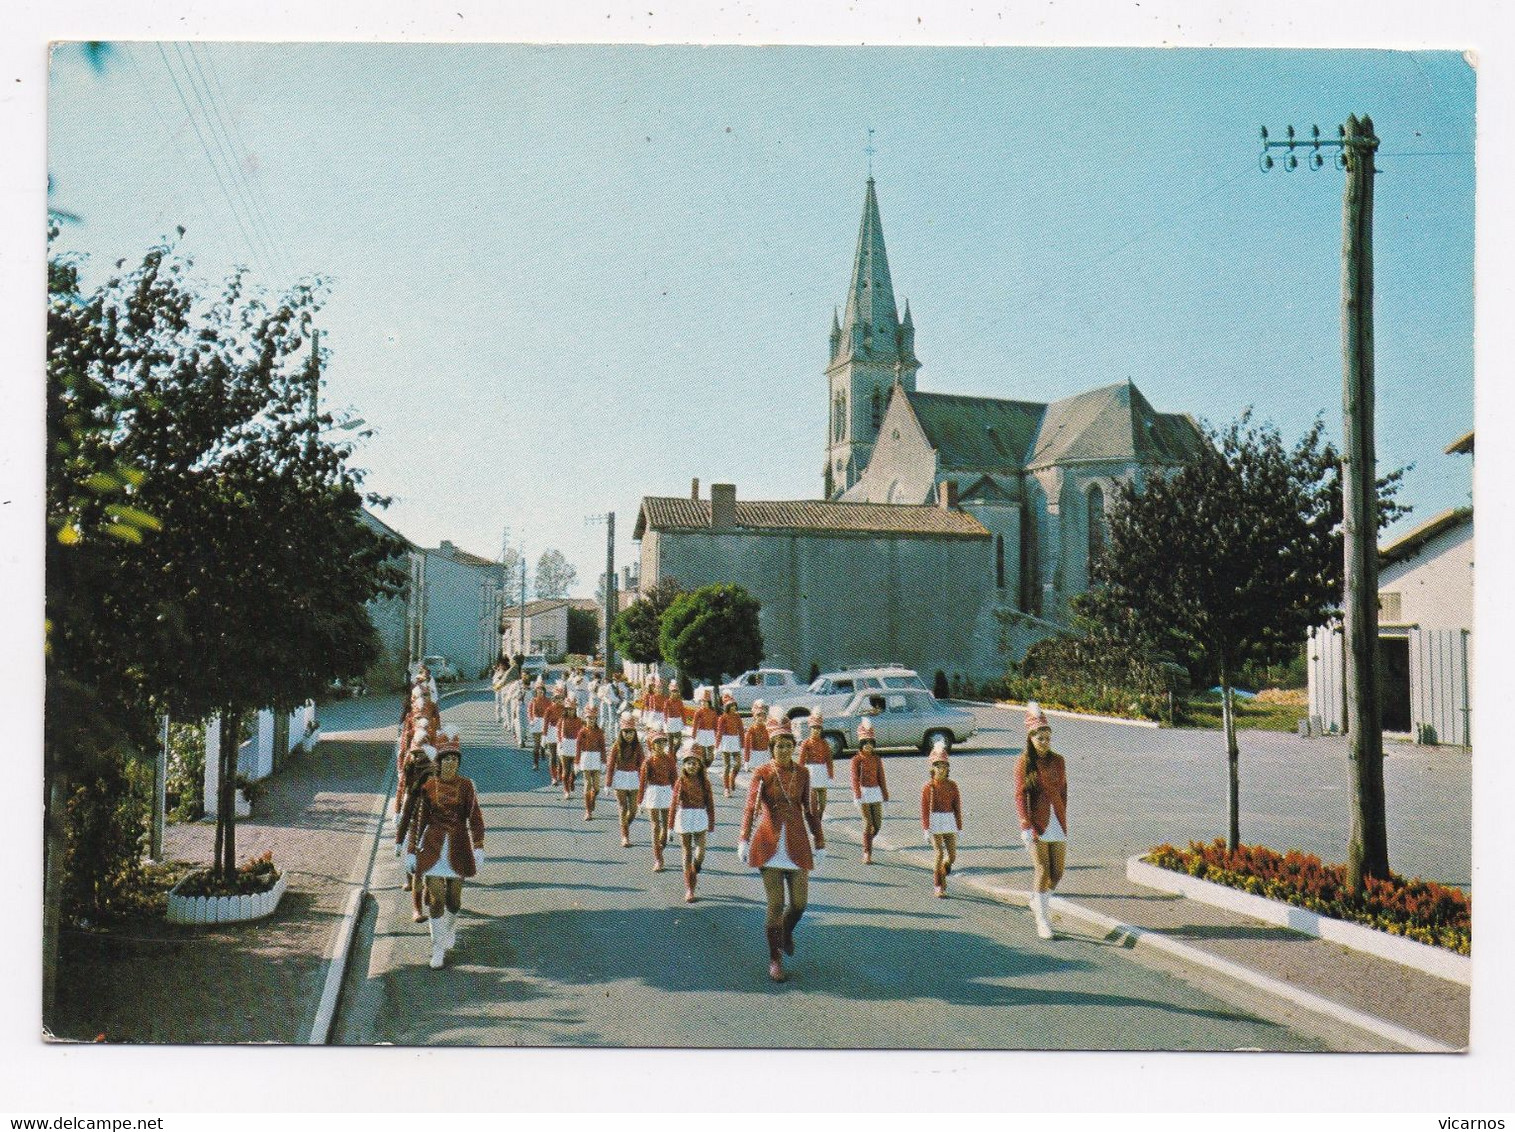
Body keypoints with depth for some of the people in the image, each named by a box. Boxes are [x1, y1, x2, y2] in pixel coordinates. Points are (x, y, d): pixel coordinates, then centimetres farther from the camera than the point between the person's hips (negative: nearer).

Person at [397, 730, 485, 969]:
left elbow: (475, 818, -1)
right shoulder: (427, 787, -3)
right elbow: (418, 819, 2)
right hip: (433, 847, -1)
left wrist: (478, 848, -8)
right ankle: (438, 947, 5)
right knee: (436, 898, -7)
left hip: (458, 846, 1)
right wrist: (411, 850, 1)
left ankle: (450, 929, 39)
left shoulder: (466, 786, -3)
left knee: (454, 896, 9)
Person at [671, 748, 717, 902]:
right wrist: (671, 826, 2)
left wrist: (712, 823, 5)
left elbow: (710, 803, 5)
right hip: (684, 818, 0)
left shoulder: (705, 782, 0)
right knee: (687, 854, 6)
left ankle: (694, 873, 24)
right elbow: (674, 803, 2)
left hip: (700, 818, 0)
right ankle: (689, 889, 13)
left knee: (700, 853, -11)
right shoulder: (681, 782, -2)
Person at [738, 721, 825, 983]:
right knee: (775, 904, -4)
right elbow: (751, 807, -16)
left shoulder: (802, 773, 5)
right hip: (769, 844, -3)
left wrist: (820, 843, 9)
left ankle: (786, 931, 36)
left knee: (800, 903, 1)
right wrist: (744, 840, -29)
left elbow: (810, 810, 11)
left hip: (797, 843, 3)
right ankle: (775, 959, 12)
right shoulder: (761, 774, -5)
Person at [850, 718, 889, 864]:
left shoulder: (877, 759, 8)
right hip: (863, 793, -4)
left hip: (876, 792, 4)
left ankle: (867, 843, 28)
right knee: (868, 823, -7)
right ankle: (867, 853, 2)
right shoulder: (856, 760, -4)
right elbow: (855, 778, -9)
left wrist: (885, 794, 9)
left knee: (878, 823, 1)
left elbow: (881, 778, 11)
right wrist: (858, 796, -17)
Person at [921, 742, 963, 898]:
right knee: (940, 853, -10)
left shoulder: (952, 786, 5)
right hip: (934, 822, -3)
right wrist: (926, 829, -8)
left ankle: (939, 873, 32)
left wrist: (959, 828, 6)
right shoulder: (928, 786, -2)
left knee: (952, 855, 1)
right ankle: (939, 886, 3)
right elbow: (924, 809, -3)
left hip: (950, 822, 3)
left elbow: (957, 808, 8)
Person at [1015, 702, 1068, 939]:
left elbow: (1063, 791, 15)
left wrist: (1063, 819, 12)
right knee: (1042, 872, -7)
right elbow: (1020, 796, -7)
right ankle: (1041, 920, 2)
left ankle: (1037, 904, 31)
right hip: (1036, 824, -4)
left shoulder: (1058, 761, 7)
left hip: (1058, 824, 4)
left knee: (1057, 874, 6)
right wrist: (1026, 827, -14)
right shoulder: (1023, 762, -5)